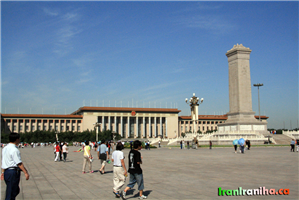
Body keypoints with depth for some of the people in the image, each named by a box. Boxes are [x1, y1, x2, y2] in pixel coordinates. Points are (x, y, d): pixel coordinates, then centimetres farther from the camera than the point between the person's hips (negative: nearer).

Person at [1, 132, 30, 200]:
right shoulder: (14, 150, -17)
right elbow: (19, 163, -18)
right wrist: (26, 173, -14)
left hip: (6, 172, 9)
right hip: (13, 172, -9)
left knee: (16, 190, 19)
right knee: (11, 192, -2)